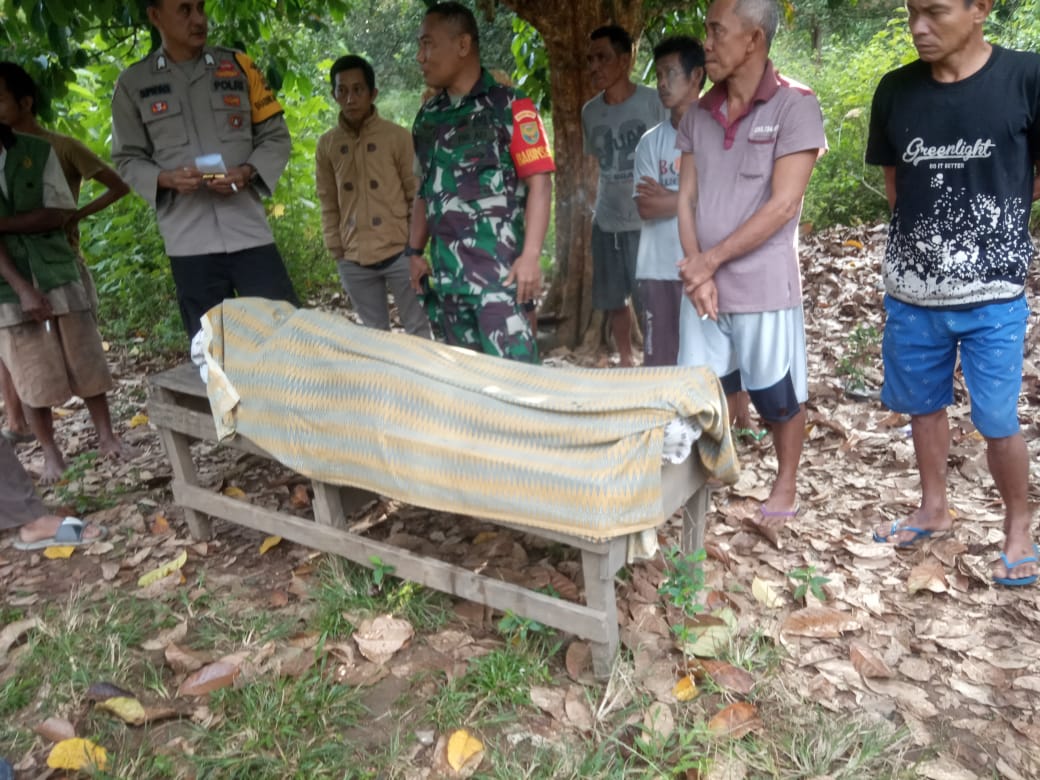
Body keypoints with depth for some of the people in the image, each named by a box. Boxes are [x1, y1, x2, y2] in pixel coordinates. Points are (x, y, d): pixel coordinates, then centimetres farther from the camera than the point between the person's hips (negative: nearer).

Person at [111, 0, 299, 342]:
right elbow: (128, 159, 10)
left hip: (249, 230, 0)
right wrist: (166, 179, -11)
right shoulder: (133, 83, 7)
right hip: (189, 243, 0)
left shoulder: (237, 66, 9)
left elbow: (277, 137, 10)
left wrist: (248, 172, -9)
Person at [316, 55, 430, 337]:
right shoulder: (327, 144, 5)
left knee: (418, 330, 4)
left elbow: (416, 195, 0)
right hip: (354, 260, 3)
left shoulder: (398, 137, -4)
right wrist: (337, 250, 7)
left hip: (399, 252, -3)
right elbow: (329, 204, 11)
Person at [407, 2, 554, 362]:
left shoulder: (509, 106, -2)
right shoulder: (427, 117, 16)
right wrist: (415, 252, 15)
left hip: (499, 270, -6)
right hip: (444, 272, 6)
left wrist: (530, 257, -15)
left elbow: (539, 183, -8)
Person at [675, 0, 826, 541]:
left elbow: (783, 205, -15)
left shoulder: (795, 106, -8)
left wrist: (711, 260, -14)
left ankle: (785, 489, 30)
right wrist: (697, 273, -8)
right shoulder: (698, 115, 9)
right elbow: (687, 199, 6)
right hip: (704, 285, 5)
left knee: (778, 397, 8)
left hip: (764, 288, -4)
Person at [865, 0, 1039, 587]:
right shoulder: (896, 90, 0)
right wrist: (941, 213, 2)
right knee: (925, 405, 15)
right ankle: (934, 509, 35)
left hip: (993, 290, -3)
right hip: (912, 287, 3)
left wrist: (986, 208, 0)